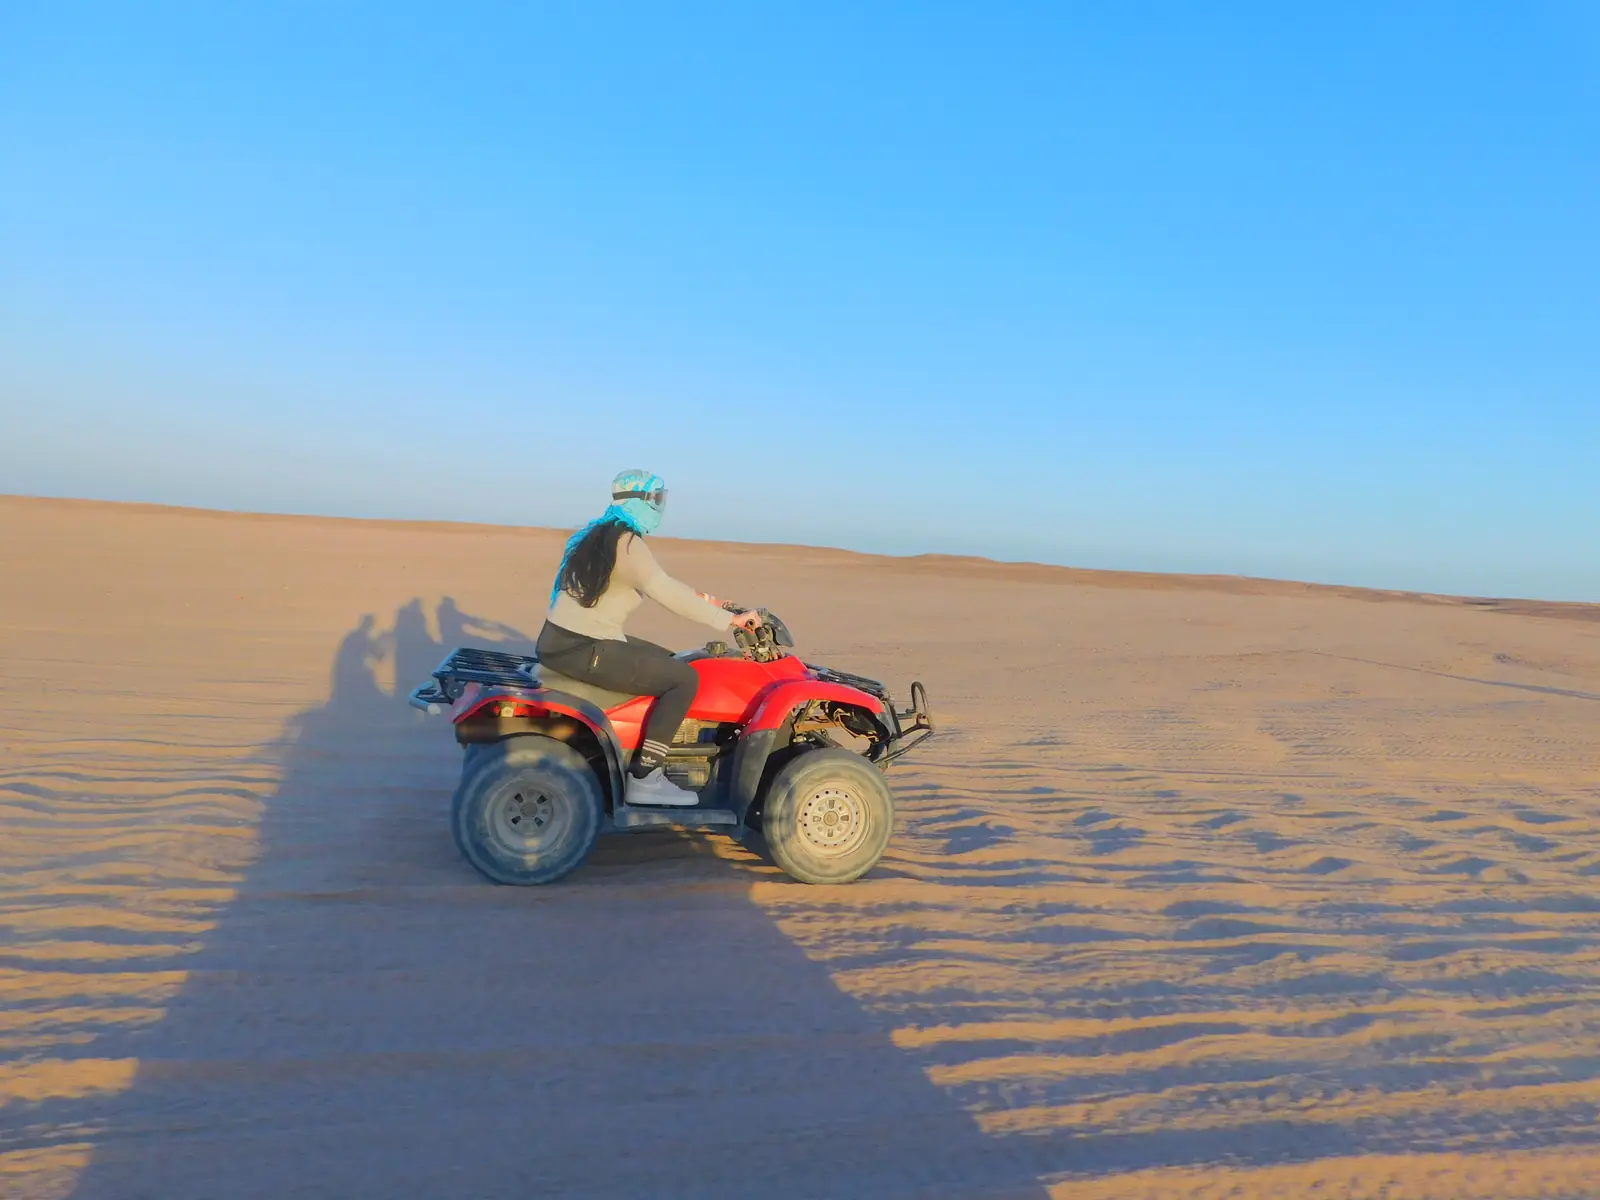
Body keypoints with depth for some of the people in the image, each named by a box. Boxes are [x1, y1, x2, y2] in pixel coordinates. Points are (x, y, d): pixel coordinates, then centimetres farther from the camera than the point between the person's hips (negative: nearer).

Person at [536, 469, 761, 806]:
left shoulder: (599, 533, 14)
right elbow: (666, 593, -25)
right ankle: (644, 778, -9)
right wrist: (728, 619, -20)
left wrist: (702, 600, 21)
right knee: (684, 677, -11)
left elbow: (658, 584, 21)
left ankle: (639, 752, 23)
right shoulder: (625, 542, -16)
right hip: (582, 651, -10)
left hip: (565, 640, 10)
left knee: (669, 662, 22)